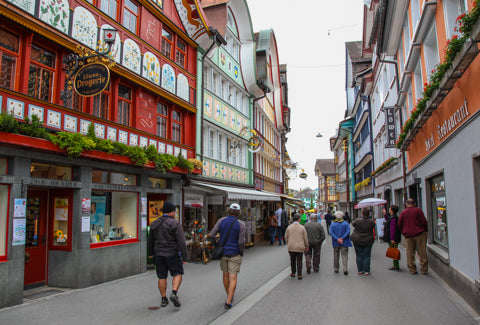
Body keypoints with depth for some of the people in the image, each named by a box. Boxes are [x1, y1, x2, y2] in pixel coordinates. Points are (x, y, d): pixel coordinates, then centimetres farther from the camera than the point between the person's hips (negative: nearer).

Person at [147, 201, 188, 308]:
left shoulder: (154, 224, 6)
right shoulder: (175, 223, -12)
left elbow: (150, 240, 17)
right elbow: (181, 242, -16)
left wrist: (150, 253, 31)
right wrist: (184, 257, -12)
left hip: (158, 254, 5)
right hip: (172, 254, -5)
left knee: (162, 277, 11)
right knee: (177, 274, 8)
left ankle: (163, 299, 16)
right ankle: (174, 293, -11)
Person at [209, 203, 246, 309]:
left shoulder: (221, 220, -4)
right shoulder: (241, 224, -11)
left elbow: (212, 235, -6)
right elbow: (241, 242, -15)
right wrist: (241, 252, 2)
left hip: (223, 252, 3)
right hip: (234, 254, -3)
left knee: (226, 275, 19)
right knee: (233, 278, 1)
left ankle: (230, 297, 34)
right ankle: (228, 301, -7)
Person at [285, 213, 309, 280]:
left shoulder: (289, 227, -4)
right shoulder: (302, 227, -8)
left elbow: (286, 237, 4)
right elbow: (305, 238, -3)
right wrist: (306, 246, 12)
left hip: (291, 247, 1)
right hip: (300, 247, -1)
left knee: (292, 260, 16)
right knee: (299, 261, 8)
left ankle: (293, 273, 25)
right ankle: (299, 275, 9)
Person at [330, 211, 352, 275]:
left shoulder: (333, 224, 1)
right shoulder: (346, 223, -1)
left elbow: (331, 232, -11)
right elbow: (348, 232, -13)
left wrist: (337, 239, -15)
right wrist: (342, 238, -15)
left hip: (336, 243, 1)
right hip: (344, 243, -1)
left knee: (336, 255, 13)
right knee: (344, 255, 1)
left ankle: (336, 269, 19)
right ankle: (345, 269, -12)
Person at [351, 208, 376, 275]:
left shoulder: (357, 221, -15)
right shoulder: (371, 222, -12)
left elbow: (353, 223, 7)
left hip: (357, 241, 0)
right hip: (368, 241, 0)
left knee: (359, 256, 9)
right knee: (367, 256, 9)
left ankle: (360, 270, 14)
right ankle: (366, 271, 10)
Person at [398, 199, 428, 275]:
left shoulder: (403, 213, 4)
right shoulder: (418, 210, -4)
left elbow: (399, 225, 6)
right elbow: (424, 221, -7)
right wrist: (426, 231, 6)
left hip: (408, 235, 2)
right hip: (419, 234, -2)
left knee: (410, 254, 8)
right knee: (422, 252, 5)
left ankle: (412, 269, 11)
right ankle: (424, 270, 8)